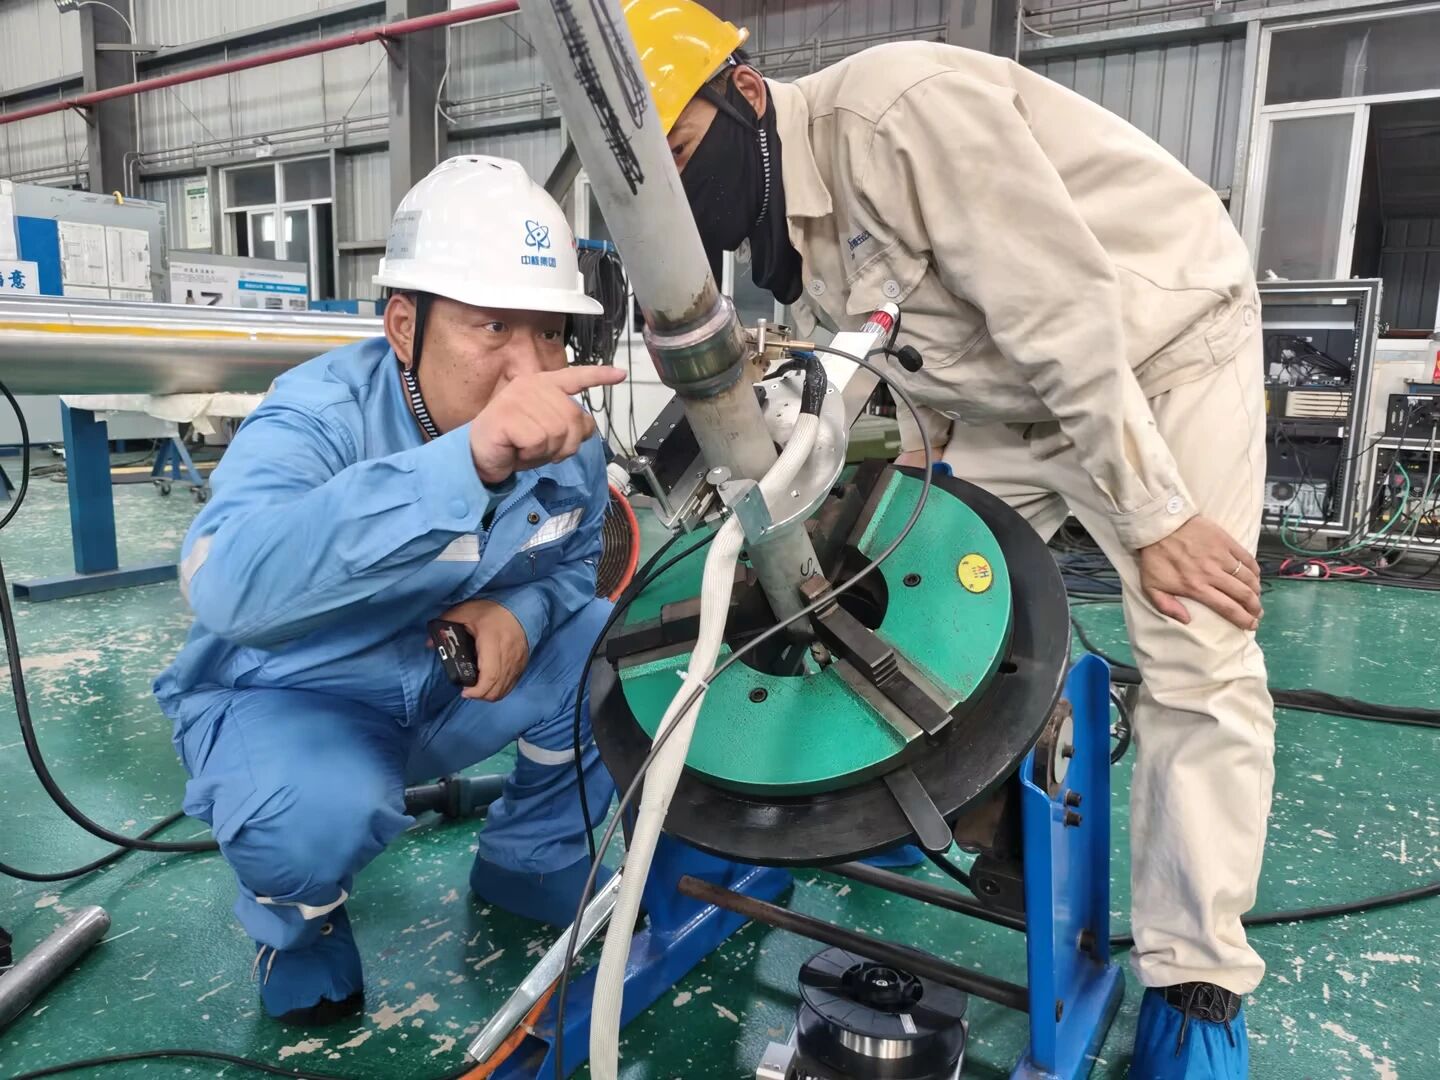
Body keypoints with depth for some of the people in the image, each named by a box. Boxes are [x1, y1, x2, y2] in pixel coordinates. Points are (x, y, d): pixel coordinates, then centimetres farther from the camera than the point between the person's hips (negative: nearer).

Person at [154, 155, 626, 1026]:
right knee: (321, 815, -36)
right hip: (290, 698, -4)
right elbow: (228, 583, -48)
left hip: (455, 688, 5)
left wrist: (521, 612, -22)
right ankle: (299, 923, 5)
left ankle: (529, 862, 12)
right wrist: (466, 461, -59)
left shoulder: (567, 436, -13)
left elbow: (574, 563, 4)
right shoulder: (322, 413, -29)